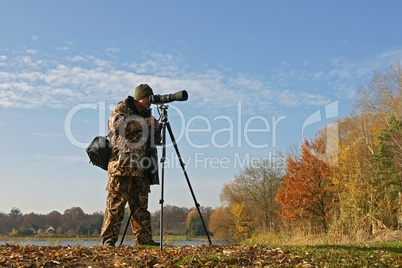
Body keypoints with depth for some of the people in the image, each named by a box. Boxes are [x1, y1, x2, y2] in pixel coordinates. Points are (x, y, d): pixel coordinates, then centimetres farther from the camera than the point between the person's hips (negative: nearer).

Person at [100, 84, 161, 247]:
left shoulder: (147, 114, 23)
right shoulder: (122, 108, 4)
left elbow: (155, 141, 26)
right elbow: (116, 124, -17)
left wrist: (156, 130, 4)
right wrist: (143, 123, -15)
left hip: (141, 168, 6)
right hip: (122, 165, -6)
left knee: (140, 204, 7)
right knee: (116, 203, -7)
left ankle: (144, 239, 10)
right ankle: (108, 239, -2)